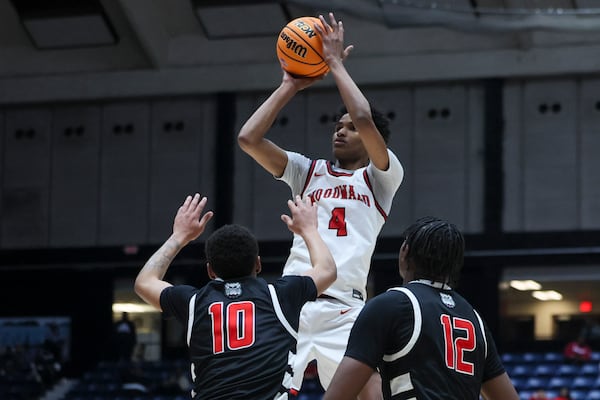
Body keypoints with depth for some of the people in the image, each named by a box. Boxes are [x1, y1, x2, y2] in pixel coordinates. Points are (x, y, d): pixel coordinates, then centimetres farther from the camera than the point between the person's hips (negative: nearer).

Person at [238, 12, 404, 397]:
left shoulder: (381, 177, 9)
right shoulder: (309, 172, 21)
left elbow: (364, 119, -9)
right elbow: (249, 138, 9)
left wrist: (336, 63, 2)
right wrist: (291, 86, 13)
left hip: (344, 310, -3)